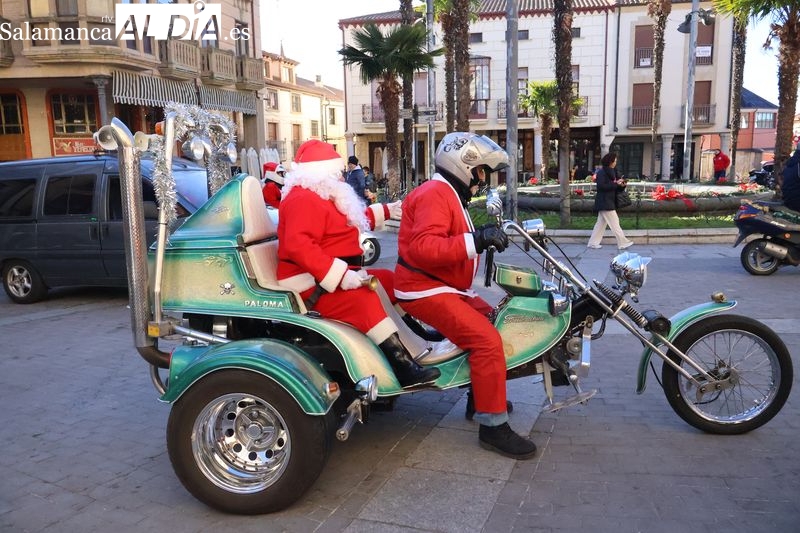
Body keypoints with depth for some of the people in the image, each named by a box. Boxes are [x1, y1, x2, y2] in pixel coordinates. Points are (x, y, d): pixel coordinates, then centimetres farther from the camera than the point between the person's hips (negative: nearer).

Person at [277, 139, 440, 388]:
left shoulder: (319, 196, 20)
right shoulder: (304, 199, -18)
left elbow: (353, 221, 35)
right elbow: (298, 245, -33)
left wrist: (385, 211, 33)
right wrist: (340, 275, -38)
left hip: (332, 275, 12)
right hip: (312, 284, -12)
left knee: (388, 279, 16)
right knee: (364, 300, -34)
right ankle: (405, 367, -40)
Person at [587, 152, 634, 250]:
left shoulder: (612, 172, 15)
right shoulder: (601, 172, -12)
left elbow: (615, 187, 18)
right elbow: (601, 186, -21)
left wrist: (622, 185, -2)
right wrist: (615, 184, -20)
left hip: (609, 202, 10)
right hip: (604, 202, -10)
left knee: (601, 223, 11)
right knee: (614, 223, -6)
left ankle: (593, 243, 16)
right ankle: (623, 243, -2)